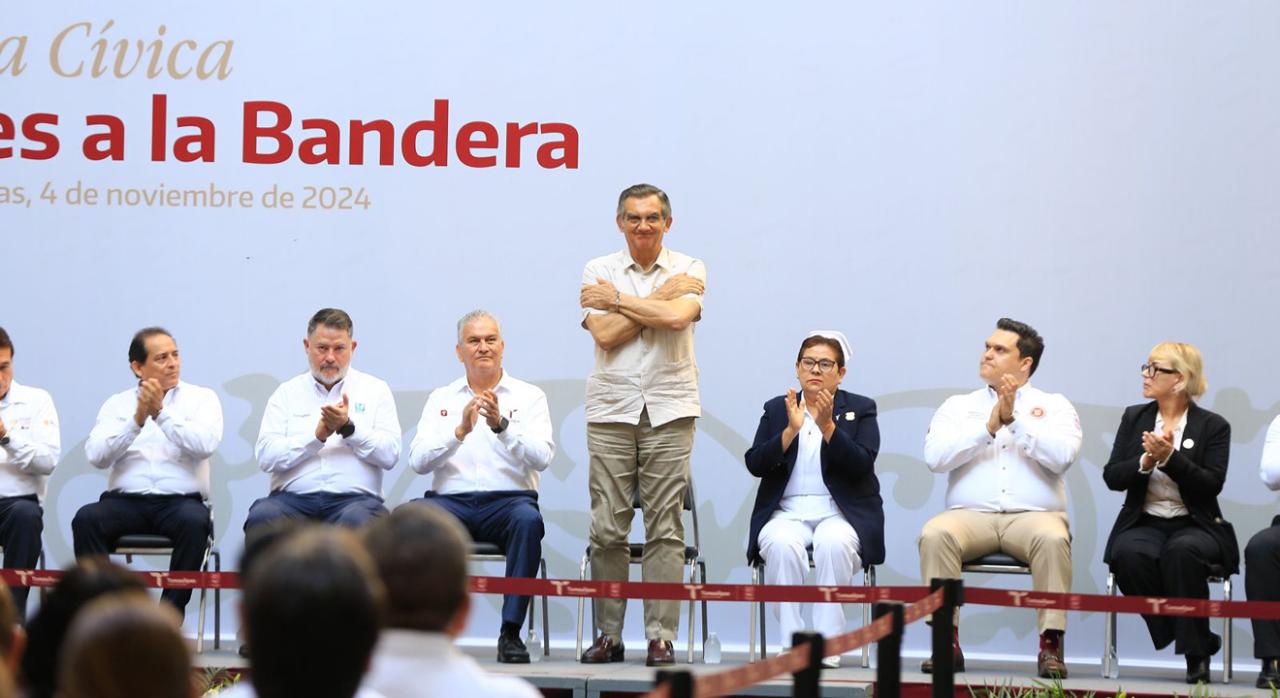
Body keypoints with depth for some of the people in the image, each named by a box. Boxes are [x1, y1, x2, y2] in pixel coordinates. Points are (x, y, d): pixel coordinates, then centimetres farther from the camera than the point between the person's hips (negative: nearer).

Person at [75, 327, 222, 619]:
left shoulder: (202, 398, 11)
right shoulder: (117, 404, 14)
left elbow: (205, 446, -8)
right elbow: (97, 456, -1)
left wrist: (161, 413, -13)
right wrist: (137, 419, -11)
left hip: (180, 501, -1)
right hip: (125, 502, 1)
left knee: (194, 521, -35)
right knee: (86, 519, -29)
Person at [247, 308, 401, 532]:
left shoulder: (375, 390, 15)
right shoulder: (287, 392, 15)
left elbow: (389, 455, 3)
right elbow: (266, 457, 2)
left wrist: (348, 428, -11)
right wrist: (317, 435, -8)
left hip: (354, 498, -1)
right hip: (293, 499, 1)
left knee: (357, 519, -37)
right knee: (262, 516, -33)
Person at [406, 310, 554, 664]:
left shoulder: (529, 396, 10)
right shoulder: (441, 399, 15)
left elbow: (541, 458, -6)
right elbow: (418, 461, 1)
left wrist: (501, 425, -21)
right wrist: (460, 431, -14)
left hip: (508, 500, -1)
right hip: (450, 501, 1)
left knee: (528, 519, -36)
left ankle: (511, 632, -31)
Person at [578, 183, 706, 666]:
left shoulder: (688, 269, 5)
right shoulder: (598, 271, 6)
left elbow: (676, 317, -15)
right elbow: (604, 333, -8)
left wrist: (616, 299, -7)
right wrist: (660, 297, -7)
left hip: (669, 409, -1)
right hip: (611, 408, 1)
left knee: (665, 526, -2)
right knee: (607, 527, -1)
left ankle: (661, 637, 0)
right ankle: (608, 635, 6)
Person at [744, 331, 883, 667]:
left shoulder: (861, 409, 9)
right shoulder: (776, 409, 14)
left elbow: (862, 465, -6)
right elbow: (755, 464, 2)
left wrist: (827, 427, -17)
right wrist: (791, 430, -12)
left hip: (840, 513, -1)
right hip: (787, 512, 1)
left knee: (834, 543, -36)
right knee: (781, 544, -34)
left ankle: (827, 644, -30)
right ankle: (792, 643, -29)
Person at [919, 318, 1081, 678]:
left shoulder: (1053, 406, 14)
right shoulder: (958, 406, 18)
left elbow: (1062, 456, -5)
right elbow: (935, 456, 0)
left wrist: (1015, 420, -10)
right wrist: (989, 427, -6)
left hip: (1034, 514, -1)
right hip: (970, 514, 1)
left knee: (1053, 538, -36)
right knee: (935, 534, -32)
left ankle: (1051, 643, -29)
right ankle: (946, 641, -26)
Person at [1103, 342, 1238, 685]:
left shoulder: (1213, 426, 1)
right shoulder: (1134, 418, 11)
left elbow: (1211, 485, -11)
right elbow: (1112, 477, 3)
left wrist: (1170, 458, -22)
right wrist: (1145, 462, -16)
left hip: (1194, 525, -3)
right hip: (1144, 523, 3)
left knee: (1183, 551, -38)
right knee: (1128, 554, -33)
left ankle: (1195, 649, -22)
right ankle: (1196, 642, -16)